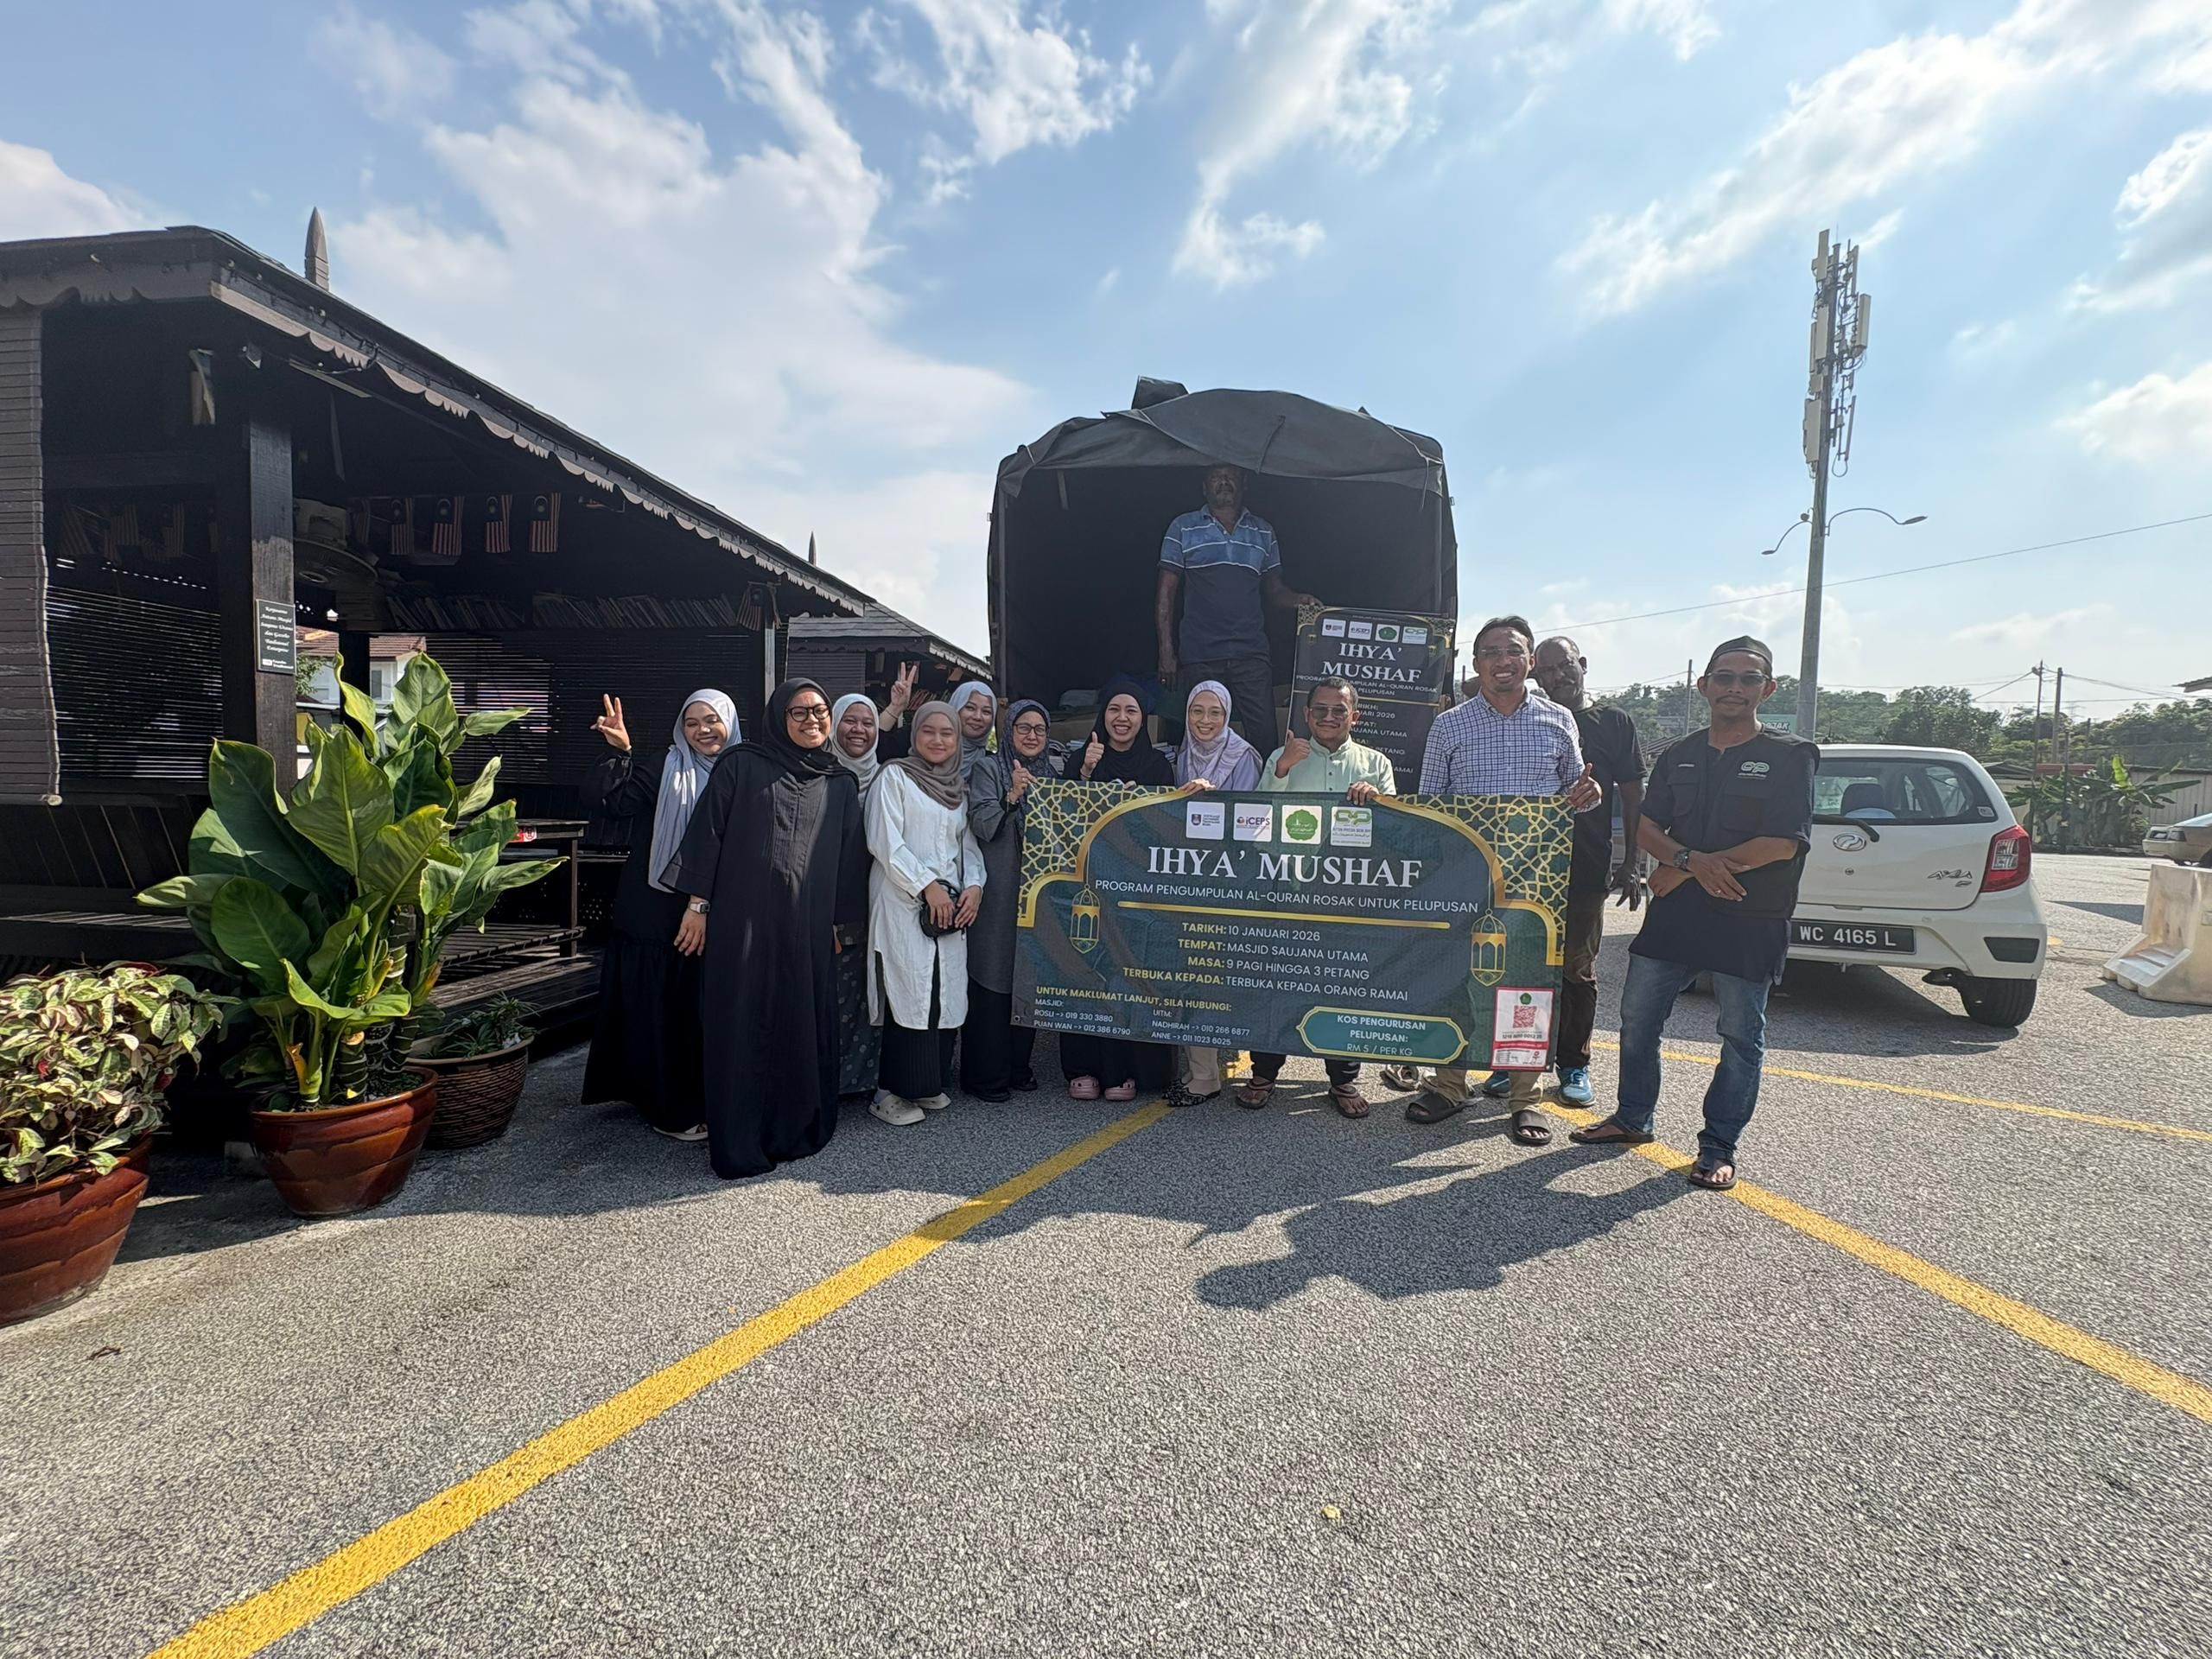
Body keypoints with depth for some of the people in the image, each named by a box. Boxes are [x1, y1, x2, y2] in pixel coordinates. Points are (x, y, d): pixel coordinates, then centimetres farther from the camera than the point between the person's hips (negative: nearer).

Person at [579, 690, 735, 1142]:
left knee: (702, 1011, 10)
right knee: (656, 1011, 4)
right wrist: (620, 752, -22)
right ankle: (671, 1109, 18)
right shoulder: (666, 772, -2)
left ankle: (700, 1100, 27)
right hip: (658, 913, -2)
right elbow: (601, 799, -11)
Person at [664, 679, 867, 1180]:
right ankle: (739, 1145, 13)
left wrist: (839, 923, 11)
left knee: (803, 1023, 7)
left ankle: (797, 1130, 23)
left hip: (808, 926, 3)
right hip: (742, 919, -2)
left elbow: (848, 857, 13)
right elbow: (708, 832, 0)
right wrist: (697, 903, -5)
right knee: (742, 1025, 2)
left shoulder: (841, 785, 11)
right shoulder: (741, 765, 3)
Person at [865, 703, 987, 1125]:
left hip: (951, 906, 6)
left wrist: (974, 886, -1)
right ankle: (892, 1090, 3)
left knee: (946, 993, 5)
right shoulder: (894, 776, 0)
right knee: (909, 993, -8)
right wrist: (927, 887, -13)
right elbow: (885, 842, -9)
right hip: (904, 903, -6)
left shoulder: (958, 787, 18)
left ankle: (928, 1083, 19)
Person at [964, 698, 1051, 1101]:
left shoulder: (1049, 774, 16)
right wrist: (1012, 795, -26)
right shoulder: (988, 769, -1)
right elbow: (982, 826, -13)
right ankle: (986, 1075, 7)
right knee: (993, 980, -3)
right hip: (998, 893, -5)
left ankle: (1018, 1067, 21)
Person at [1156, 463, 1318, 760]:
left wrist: (1297, 600, -8)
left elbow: (1274, 590, 16)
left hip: (1252, 654, 1)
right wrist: (1166, 651, -5)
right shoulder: (1183, 528, 7)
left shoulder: (1263, 532, 14)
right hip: (1199, 655, -1)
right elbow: (1166, 592, 4)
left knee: (1264, 733, -6)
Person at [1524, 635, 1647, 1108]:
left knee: (1577, 971, 7)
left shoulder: (1615, 724, 7)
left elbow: (1633, 799, 7)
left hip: (1586, 871, -1)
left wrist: (1632, 865, 2)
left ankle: (1573, 1064, 19)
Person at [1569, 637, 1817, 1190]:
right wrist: (1694, 861, -17)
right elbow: (1648, 830, 5)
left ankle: (1718, 1147, 20)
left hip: (1749, 922, -4)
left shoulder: (1790, 755, -4)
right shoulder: (1677, 756, 10)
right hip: (1673, 915, 4)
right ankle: (1632, 1119, 26)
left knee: (1742, 1037, 6)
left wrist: (1679, 872, -12)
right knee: (1637, 1020, 9)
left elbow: (1783, 844, -14)